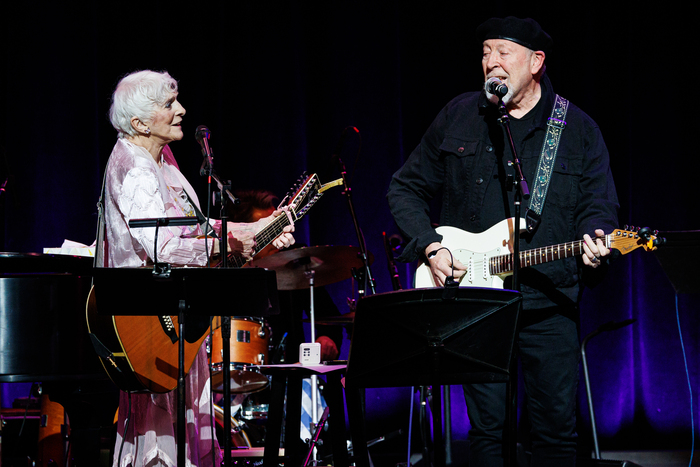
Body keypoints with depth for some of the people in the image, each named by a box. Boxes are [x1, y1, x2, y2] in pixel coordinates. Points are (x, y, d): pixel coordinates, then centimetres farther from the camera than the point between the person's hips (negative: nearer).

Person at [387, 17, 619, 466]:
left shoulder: (579, 130, 3)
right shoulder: (458, 117, 6)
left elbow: (599, 207, 4)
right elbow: (406, 187, 12)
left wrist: (595, 244, -19)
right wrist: (431, 246, -3)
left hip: (550, 304, 0)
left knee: (557, 426, 2)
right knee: (486, 425, 1)